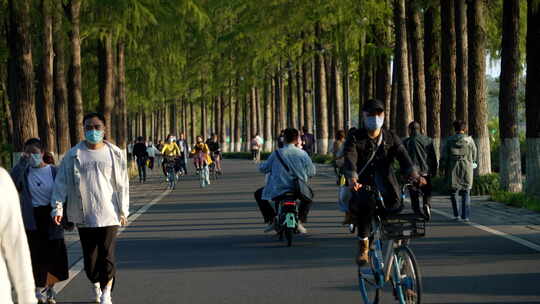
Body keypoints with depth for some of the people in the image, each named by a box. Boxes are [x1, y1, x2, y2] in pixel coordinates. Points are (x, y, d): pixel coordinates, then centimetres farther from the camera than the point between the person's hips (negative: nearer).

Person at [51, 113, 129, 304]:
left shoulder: (114, 153, 4)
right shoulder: (73, 155, 3)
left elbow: (122, 184, 7)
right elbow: (61, 182, 5)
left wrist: (123, 211, 6)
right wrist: (57, 208, -4)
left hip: (109, 214, -1)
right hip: (84, 215, 1)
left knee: (107, 256, -7)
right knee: (89, 256, 7)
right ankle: (95, 285, 31)